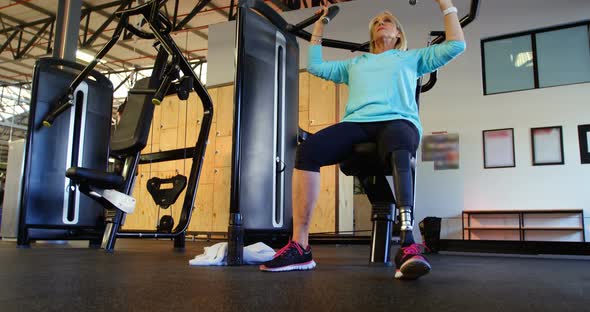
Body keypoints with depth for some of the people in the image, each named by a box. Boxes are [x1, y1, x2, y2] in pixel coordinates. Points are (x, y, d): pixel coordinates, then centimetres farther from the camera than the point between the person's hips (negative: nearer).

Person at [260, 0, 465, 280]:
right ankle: (299, 248, -32)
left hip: (398, 120, -2)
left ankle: (408, 246, -53)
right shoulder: (355, 63, 38)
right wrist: (319, 25, 45)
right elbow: (315, 65, 40)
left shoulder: (411, 57, 30)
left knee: (400, 155, -43)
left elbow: (455, 45, 22)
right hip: (357, 122, 2)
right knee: (307, 150, -30)